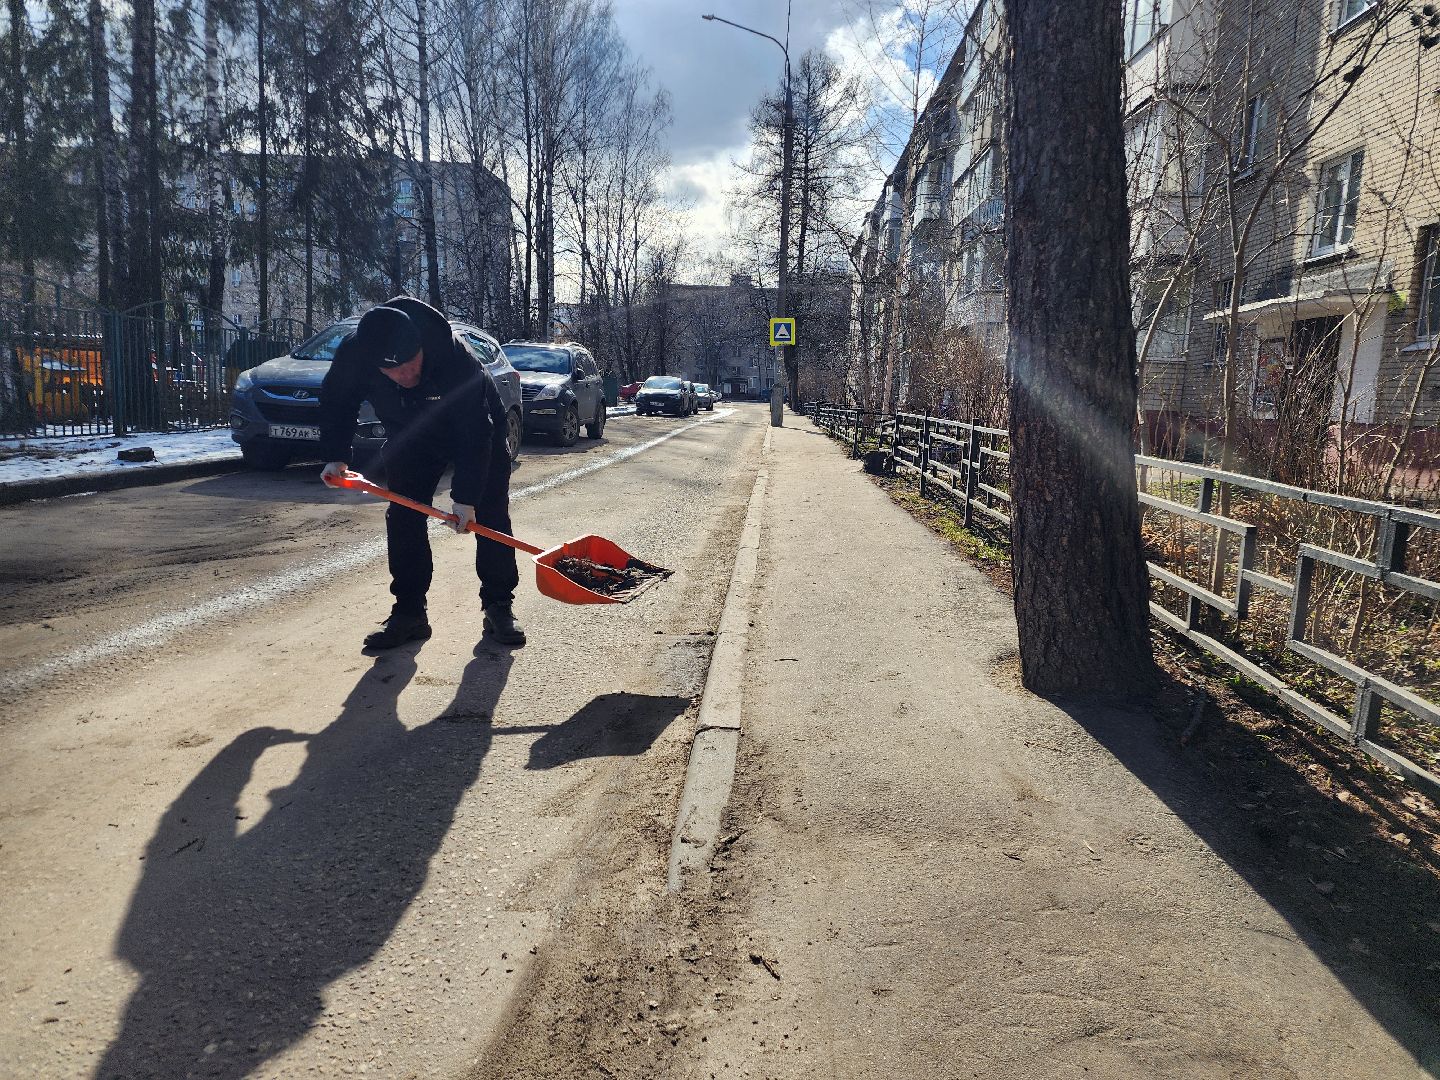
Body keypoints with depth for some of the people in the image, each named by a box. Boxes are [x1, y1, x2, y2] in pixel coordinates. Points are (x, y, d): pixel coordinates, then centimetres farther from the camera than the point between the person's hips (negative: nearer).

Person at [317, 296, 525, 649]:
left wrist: (466, 496, -35)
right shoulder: (353, 353, -29)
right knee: (403, 519, -3)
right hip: (411, 437, 4)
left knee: (490, 516, -6)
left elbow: (475, 432, -35)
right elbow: (335, 401, -7)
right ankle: (409, 613, 5)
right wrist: (335, 456, -15)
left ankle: (499, 607, 4)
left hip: (476, 430, -3)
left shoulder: (456, 358, -41)